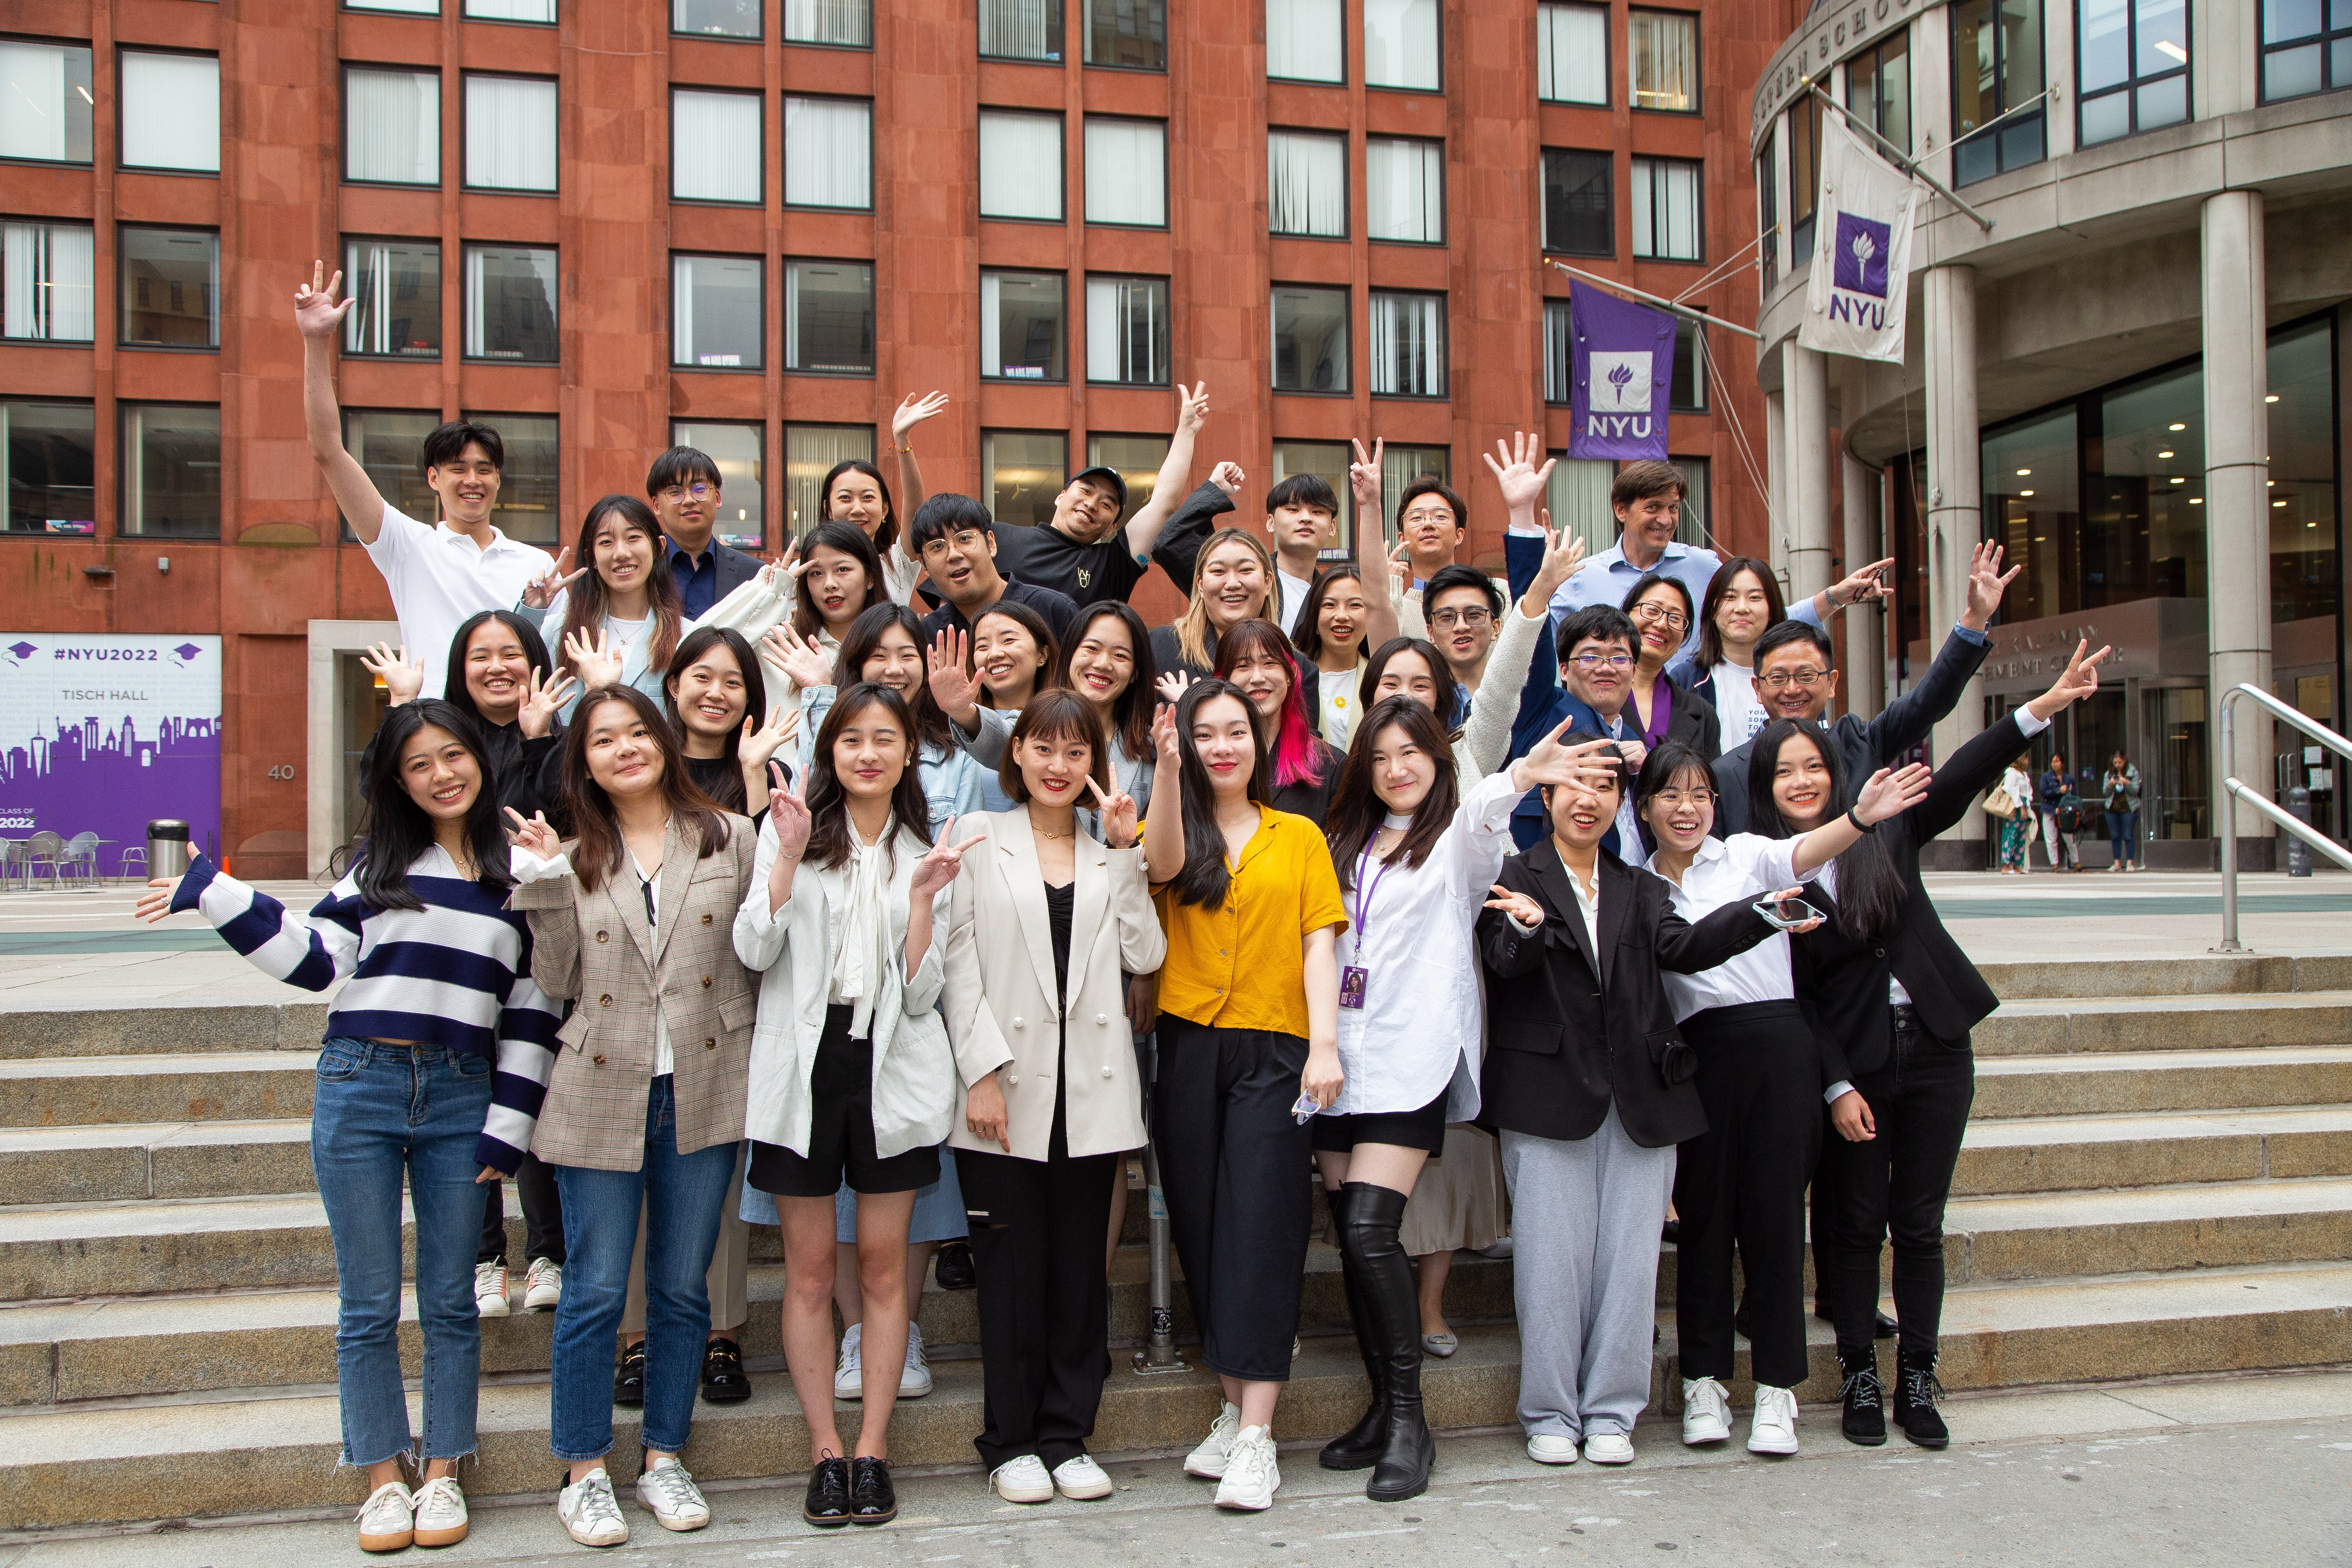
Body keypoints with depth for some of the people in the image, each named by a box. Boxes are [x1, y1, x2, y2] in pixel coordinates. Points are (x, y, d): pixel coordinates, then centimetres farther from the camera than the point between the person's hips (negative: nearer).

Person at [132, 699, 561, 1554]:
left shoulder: (518, 873, 5)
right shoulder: (377, 864, 8)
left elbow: (532, 1010, 5)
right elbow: (314, 957, 3)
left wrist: (508, 1123, 1)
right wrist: (212, 892, -3)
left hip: (459, 1098, 0)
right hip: (359, 1090, 0)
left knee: (450, 1302, 7)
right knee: (368, 1304, 5)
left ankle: (442, 1475, 20)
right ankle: (383, 1480, 18)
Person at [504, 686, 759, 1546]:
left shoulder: (730, 837, 4)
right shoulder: (574, 858, 6)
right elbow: (556, 980, 1)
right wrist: (544, 883, -7)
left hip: (701, 1092, 0)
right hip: (603, 1095, 0)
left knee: (682, 1289, 10)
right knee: (596, 1291, 4)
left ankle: (665, 1458, 24)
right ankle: (583, 1473, 17)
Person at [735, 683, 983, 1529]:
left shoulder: (923, 853, 9)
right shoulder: (791, 833, 5)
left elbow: (922, 993, 2)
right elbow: (754, 951, -8)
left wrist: (922, 897, -10)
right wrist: (789, 854, -15)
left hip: (892, 1069, 1)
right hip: (804, 1063, -1)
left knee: (883, 1263, 5)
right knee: (809, 1268, 4)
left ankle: (873, 1450, 14)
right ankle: (825, 1451, 14)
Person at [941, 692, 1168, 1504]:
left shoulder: (1113, 852, 13)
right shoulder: (978, 841, 5)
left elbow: (1145, 955, -1)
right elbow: (959, 965, -2)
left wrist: (1125, 851, -4)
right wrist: (981, 1070, -11)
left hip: (1089, 1092, 3)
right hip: (1007, 1091, -3)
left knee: (1080, 1269, 8)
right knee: (1012, 1270, 3)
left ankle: (1067, 1437, 19)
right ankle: (1011, 1443, 15)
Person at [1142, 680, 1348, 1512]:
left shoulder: (1299, 836, 11)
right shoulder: (1177, 834, 11)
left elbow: (1319, 943, 3)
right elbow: (1164, 865, -14)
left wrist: (1325, 1045, -8)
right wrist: (1167, 766, -27)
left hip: (1272, 1050, -2)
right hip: (1186, 1048, 2)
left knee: (1261, 1226, -8)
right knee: (1200, 1227, 5)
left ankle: (1256, 1437, -9)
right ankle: (1234, 1407, 17)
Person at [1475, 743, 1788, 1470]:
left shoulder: (1639, 890, 15)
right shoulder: (1514, 878, 3)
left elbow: (1682, 947, -3)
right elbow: (1504, 960, -15)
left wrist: (1759, 914, -20)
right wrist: (1528, 926, -39)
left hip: (1639, 1098, 4)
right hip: (1548, 1095, -3)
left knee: (1630, 1255, 5)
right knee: (1553, 1255, 1)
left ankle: (1611, 1411, 17)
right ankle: (1550, 1413, 14)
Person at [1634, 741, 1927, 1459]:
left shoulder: (1744, 855, 6)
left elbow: (1800, 855, -16)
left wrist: (1860, 817, -36)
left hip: (1777, 1043, -1)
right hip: (1696, 1058, 1)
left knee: (1774, 1209, 0)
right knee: (1703, 1211, 4)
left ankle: (1777, 1387, 9)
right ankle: (1704, 1380, 16)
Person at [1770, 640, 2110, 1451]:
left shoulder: (1884, 833, 2)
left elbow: (1960, 777, -8)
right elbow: (1792, 998, -6)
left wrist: (2044, 706, -19)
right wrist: (1837, 1087, -11)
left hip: (1935, 1049, 2)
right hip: (1851, 1065, -2)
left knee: (1920, 1223, 7)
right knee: (1857, 1223, 5)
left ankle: (1917, 1381, 17)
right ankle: (1860, 1379, 17)